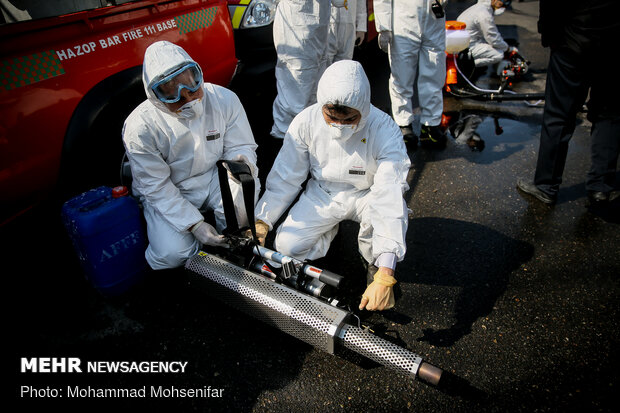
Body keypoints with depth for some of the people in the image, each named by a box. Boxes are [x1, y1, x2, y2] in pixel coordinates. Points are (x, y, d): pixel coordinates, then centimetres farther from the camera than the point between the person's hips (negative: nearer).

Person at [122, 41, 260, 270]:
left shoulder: (224, 99, -15)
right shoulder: (139, 127, -22)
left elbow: (240, 145, -5)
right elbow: (155, 187, -17)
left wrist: (242, 162, -31)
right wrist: (193, 224, -25)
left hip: (215, 175, 2)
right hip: (166, 192, -1)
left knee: (246, 194, -31)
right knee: (172, 255, -21)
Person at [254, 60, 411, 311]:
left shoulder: (384, 131, -29)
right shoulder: (306, 122, -20)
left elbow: (390, 197, -37)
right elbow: (284, 178, -9)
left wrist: (385, 277, -43)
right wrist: (261, 221, -20)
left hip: (366, 194, -2)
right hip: (322, 193, 2)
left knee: (392, 210, -35)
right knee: (287, 246, -15)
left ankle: (374, 261, 0)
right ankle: (330, 230, 19)